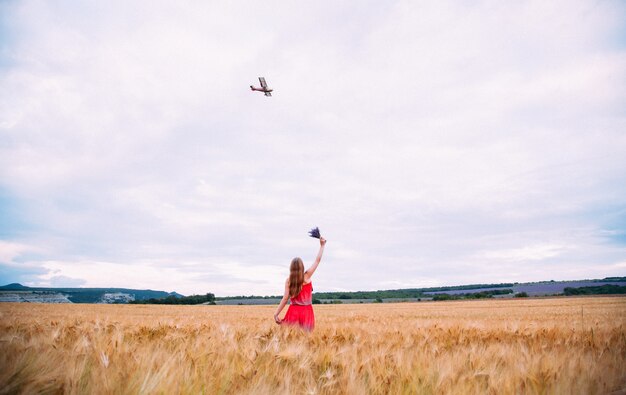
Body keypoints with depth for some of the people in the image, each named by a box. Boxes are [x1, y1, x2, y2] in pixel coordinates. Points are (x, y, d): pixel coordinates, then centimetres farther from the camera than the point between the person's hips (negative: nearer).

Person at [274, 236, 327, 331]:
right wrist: (322, 245, 13)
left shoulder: (288, 281, -1)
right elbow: (317, 260, 5)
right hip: (306, 311, -1)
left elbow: (285, 298, -6)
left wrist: (276, 314, -3)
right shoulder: (307, 276, -3)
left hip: (293, 311, 1)